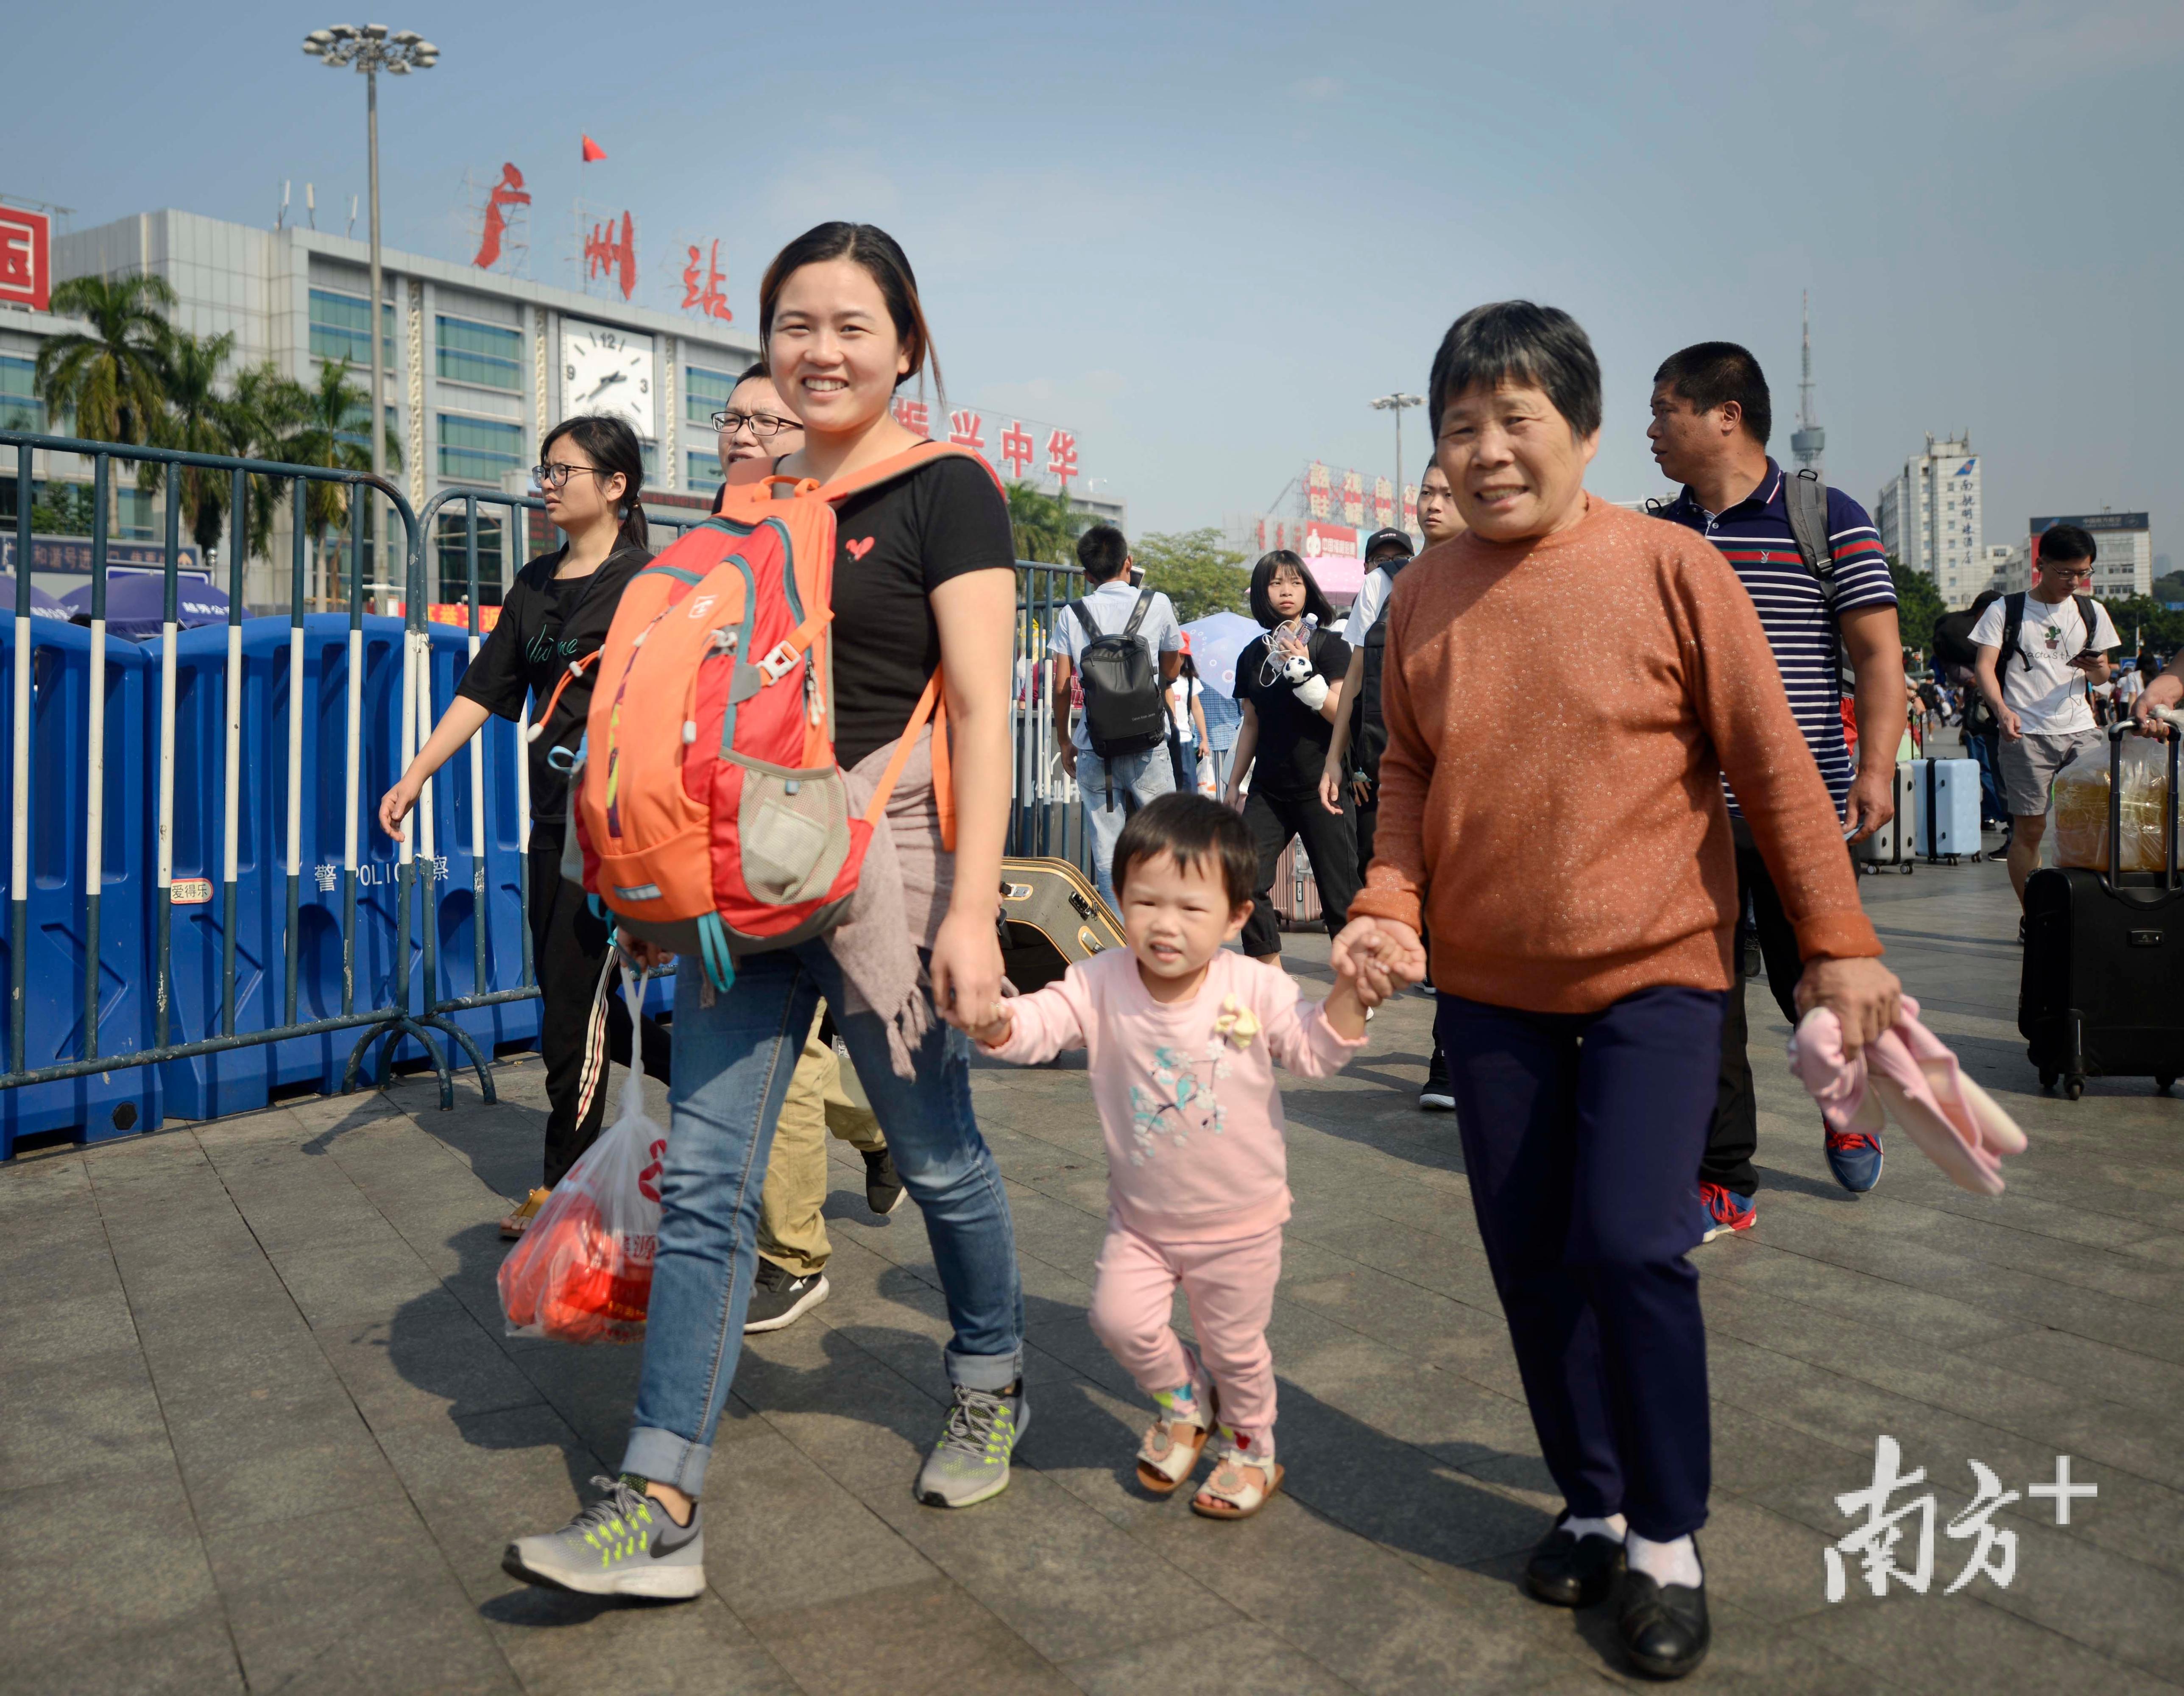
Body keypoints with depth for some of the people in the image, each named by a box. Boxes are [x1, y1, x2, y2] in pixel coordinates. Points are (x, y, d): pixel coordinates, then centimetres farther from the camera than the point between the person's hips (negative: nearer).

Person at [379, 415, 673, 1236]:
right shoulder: (535, 584, 13)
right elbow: (484, 689, 15)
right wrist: (416, 776, 9)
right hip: (553, 820, 8)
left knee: (576, 1008, -1)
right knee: (570, 1001, 12)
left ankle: (564, 1183, 14)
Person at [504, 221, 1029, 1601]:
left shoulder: (946, 491, -4)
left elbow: (983, 714, -11)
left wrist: (972, 908, -18)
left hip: (887, 865, -6)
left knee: (939, 1157, 10)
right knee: (704, 1178, 1)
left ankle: (992, 1388, 36)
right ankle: (661, 1509, 7)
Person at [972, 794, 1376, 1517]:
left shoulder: (1256, 988, -16)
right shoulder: (1101, 984, -15)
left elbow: (1312, 1054, -9)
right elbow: (1039, 1024, -21)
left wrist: (1348, 998, -26)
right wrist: (996, 1023, -44)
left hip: (1240, 1220, -1)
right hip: (1141, 1217, 2)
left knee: (1235, 1347, 13)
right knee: (1120, 1317, -11)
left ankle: (1252, 1451, 43)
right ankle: (1183, 1402, 23)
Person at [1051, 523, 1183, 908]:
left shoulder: (1072, 614, 3)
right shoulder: (1157, 604, 3)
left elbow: (1061, 685, 2)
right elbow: (1171, 671, 13)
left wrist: (1064, 740, 12)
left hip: (1093, 747, 1)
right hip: (1146, 746, -1)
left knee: (1106, 852, 5)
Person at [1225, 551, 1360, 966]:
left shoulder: (1329, 645, -2)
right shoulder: (1253, 655, 10)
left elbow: (1341, 714, -11)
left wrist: (1302, 670, -21)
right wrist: (1234, 784, 17)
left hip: (1320, 788, -4)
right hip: (1269, 789, 4)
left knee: (1339, 893, -4)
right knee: (1244, 882, -7)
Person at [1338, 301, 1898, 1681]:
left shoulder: (1670, 567, -8)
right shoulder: (1424, 600, 3)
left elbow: (1773, 763, -5)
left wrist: (1838, 943, -5)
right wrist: (1389, 904, -4)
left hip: (1653, 972, -4)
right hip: (1489, 987, 4)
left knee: (1631, 1246, -12)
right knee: (1532, 1258, 11)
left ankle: (1669, 1540, 12)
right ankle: (1593, 1503, 33)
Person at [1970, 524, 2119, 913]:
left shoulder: (2091, 612, 15)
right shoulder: (2006, 611, 4)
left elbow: (2101, 676, 21)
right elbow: (1985, 667, -5)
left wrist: (2097, 670, -5)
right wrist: (2002, 710, -23)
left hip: (2081, 731, 3)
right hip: (2026, 734, -3)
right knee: (2030, 827, -3)